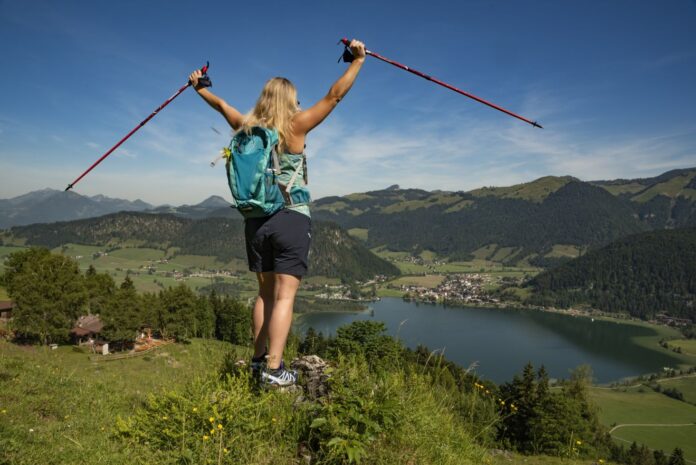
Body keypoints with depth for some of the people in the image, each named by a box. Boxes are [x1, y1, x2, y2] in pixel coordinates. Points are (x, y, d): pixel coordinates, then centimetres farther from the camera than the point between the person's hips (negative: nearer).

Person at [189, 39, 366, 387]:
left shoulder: (247, 127, 8)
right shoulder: (295, 126, -5)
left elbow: (221, 105, 25)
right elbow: (335, 96, -5)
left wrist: (199, 88, 42)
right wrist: (358, 61, 2)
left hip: (256, 221, 6)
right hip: (292, 220, -5)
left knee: (265, 293, 15)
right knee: (284, 296, -4)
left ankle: (259, 359, 21)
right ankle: (273, 369, -6)